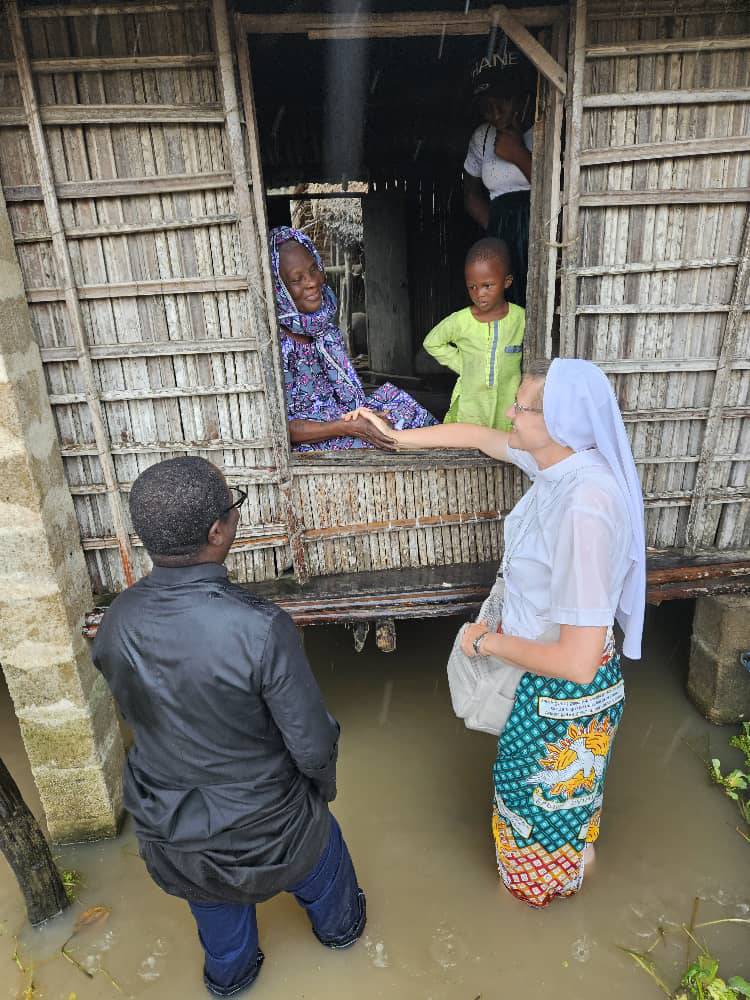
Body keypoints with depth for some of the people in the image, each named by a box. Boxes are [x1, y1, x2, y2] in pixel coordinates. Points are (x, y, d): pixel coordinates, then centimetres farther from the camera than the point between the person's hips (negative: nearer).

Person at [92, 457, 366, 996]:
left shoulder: (116, 623, -20)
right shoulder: (261, 628, -37)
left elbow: (134, 712, -2)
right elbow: (313, 747, -26)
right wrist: (324, 784, -2)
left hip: (166, 830, 3)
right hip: (262, 829, -3)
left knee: (216, 906, 35)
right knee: (322, 865, 32)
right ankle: (340, 926, 62)